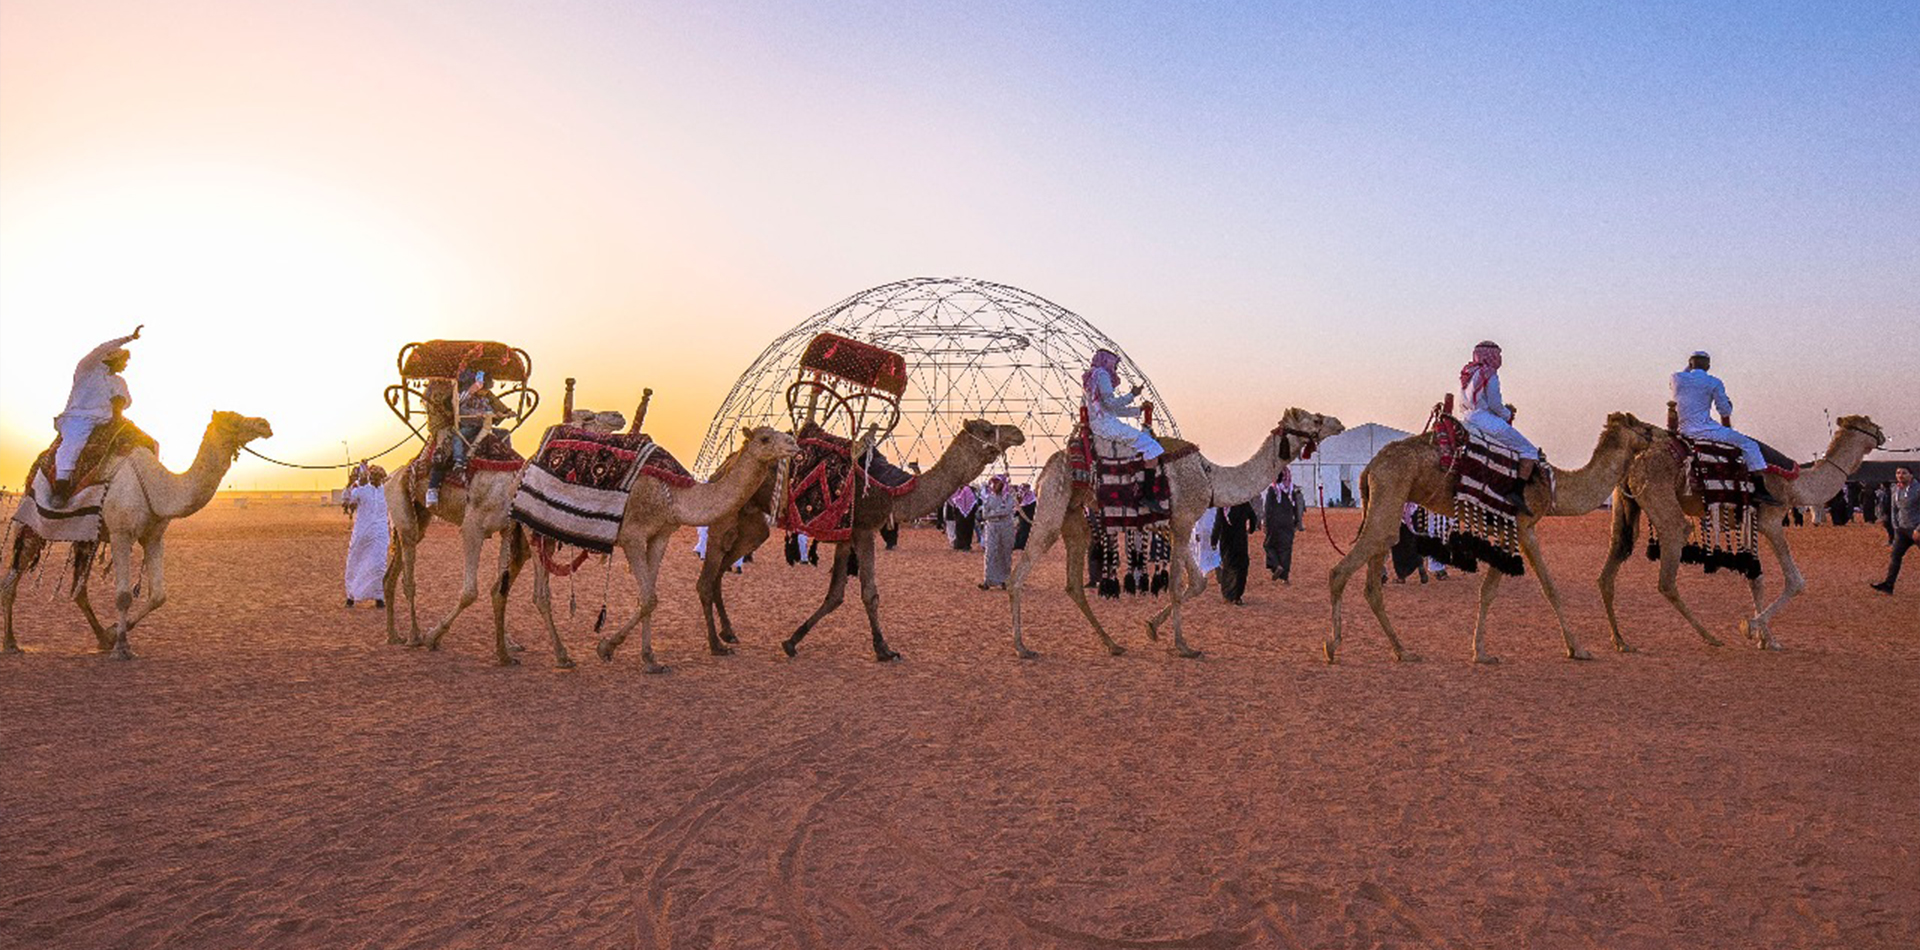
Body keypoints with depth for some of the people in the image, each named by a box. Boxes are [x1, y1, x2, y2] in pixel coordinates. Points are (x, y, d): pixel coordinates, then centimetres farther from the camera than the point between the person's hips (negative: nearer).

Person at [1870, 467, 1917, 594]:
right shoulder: (1895, 491, 10)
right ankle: (1888, 585, -1)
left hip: (1915, 529, -6)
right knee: (1895, 556, 0)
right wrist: (1896, 527, 9)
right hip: (1902, 529, 6)